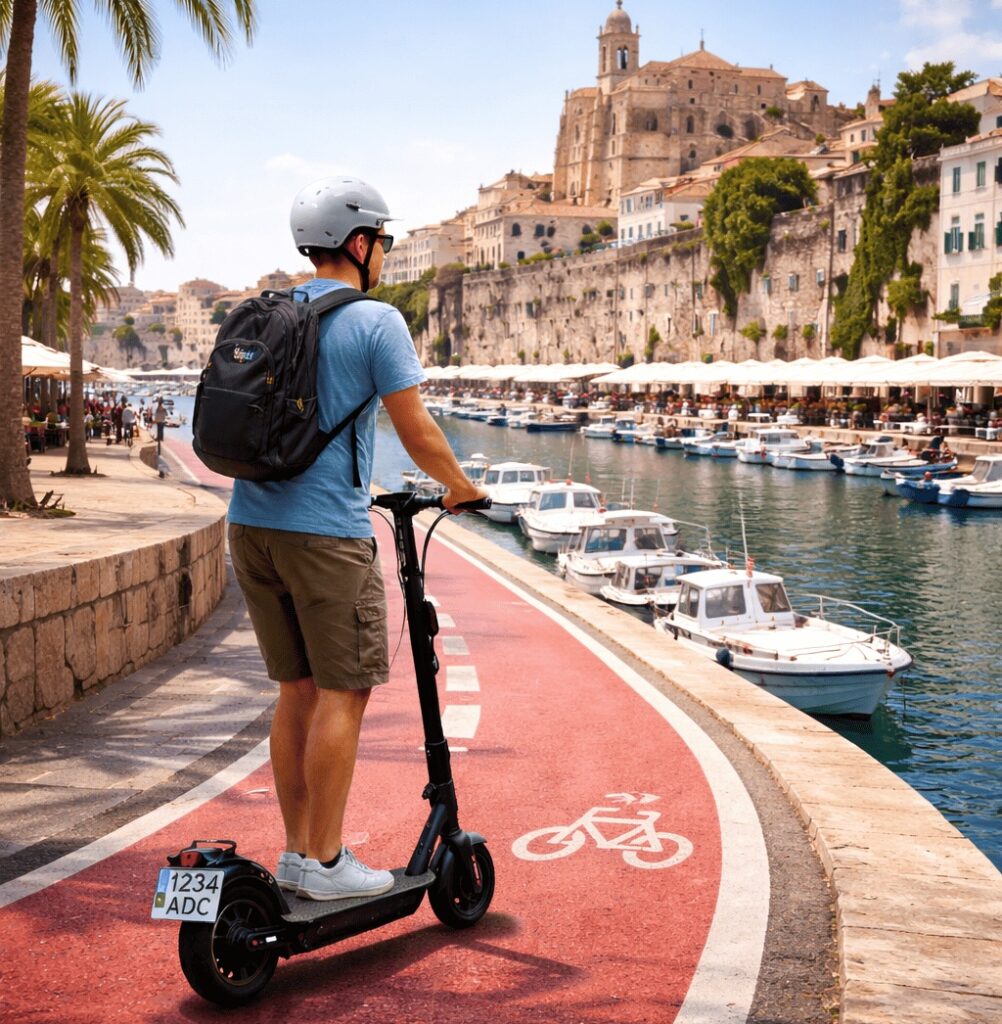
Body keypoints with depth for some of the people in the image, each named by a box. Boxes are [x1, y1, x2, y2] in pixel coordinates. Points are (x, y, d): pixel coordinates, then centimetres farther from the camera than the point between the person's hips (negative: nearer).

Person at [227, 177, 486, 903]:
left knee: (297, 691, 14)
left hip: (253, 522, 7)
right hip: (326, 529, -7)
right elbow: (418, 433, -9)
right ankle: (326, 864, 5)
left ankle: (297, 852, 20)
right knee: (343, 693, 2)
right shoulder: (376, 321, -7)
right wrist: (461, 487, 10)